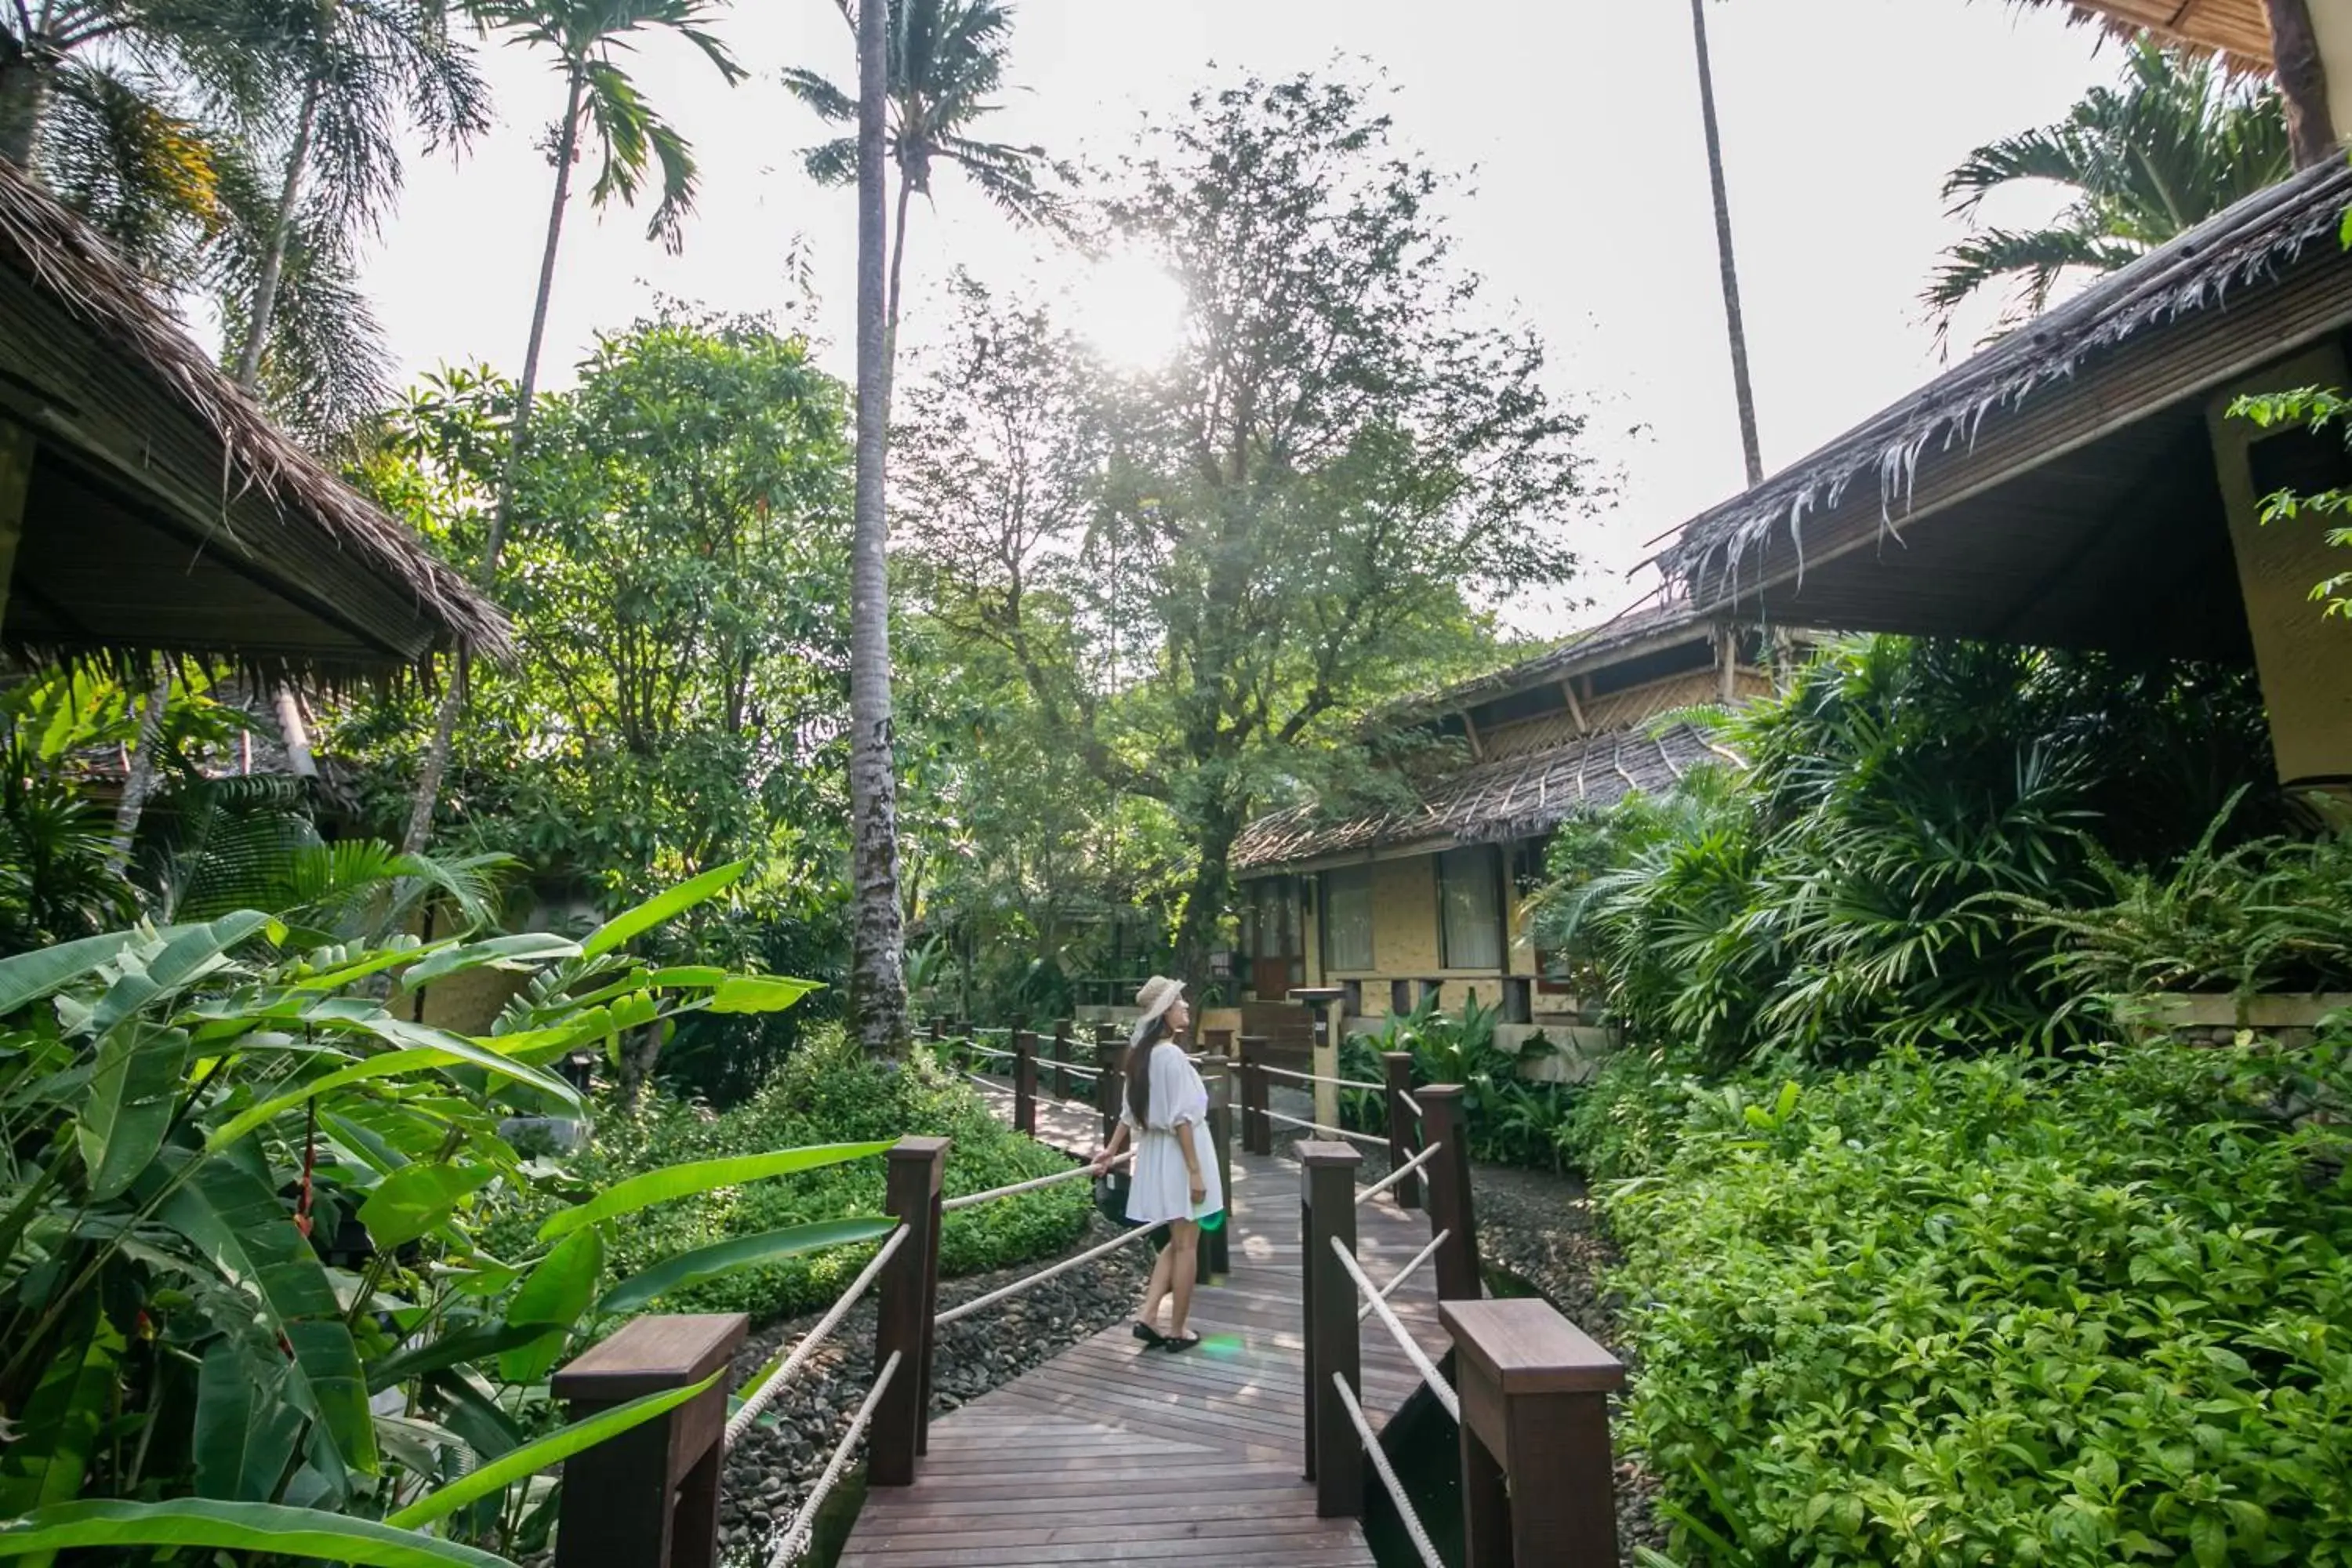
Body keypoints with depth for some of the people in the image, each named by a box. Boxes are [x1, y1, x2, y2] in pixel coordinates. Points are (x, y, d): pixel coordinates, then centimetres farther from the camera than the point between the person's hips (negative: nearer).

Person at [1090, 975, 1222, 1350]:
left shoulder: (1144, 1053, 6)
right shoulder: (1171, 1055, -21)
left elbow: (1130, 1111, 13)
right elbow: (1181, 1119, -21)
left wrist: (1112, 1149, 20)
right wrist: (1196, 1171, -18)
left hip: (1157, 1153, 8)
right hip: (1178, 1154, -8)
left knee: (1176, 1242, 19)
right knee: (1186, 1245, 6)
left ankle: (1148, 1317, 17)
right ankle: (1177, 1331, 17)